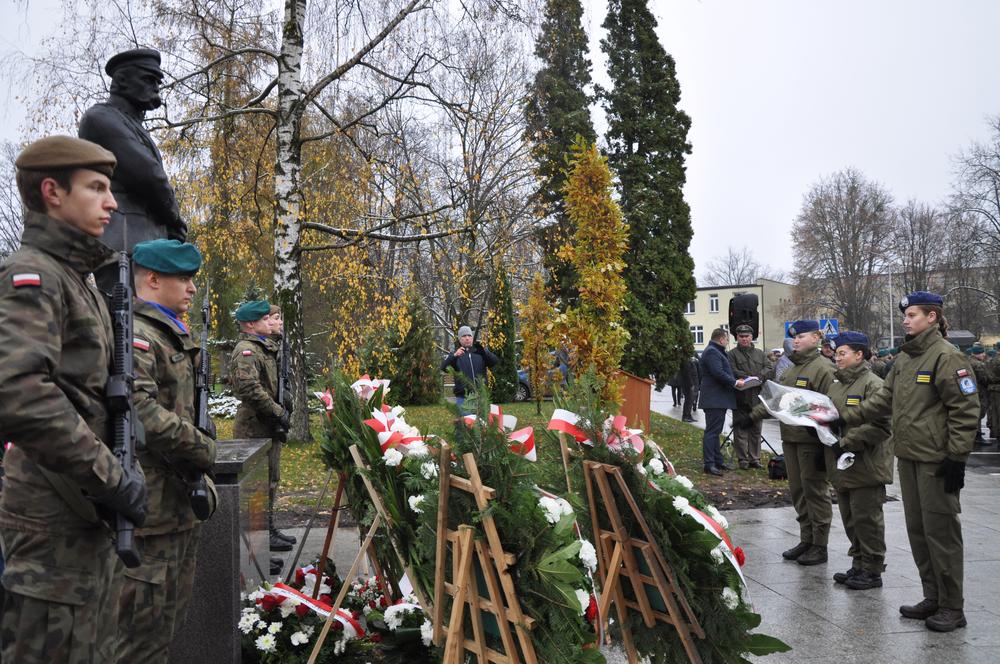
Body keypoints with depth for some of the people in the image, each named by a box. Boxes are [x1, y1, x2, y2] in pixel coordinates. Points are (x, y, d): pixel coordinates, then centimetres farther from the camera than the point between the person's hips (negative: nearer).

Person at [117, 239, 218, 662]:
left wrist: (199, 474, 16)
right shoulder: (135, 333, -14)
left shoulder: (176, 337, 18)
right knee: (145, 630, -2)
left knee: (169, 619, 19)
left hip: (180, 500, 10)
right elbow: (140, 410, -28)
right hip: (152, 506, -10)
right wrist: (204, 451, -16)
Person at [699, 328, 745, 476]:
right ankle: (709, 464, -9)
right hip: (714, 399, -11)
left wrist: (734, 380, 13)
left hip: (719, 399, 11)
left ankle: (718, 461, 24)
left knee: (715, 431, 16)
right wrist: (735, 382, -14)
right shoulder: (711, 352, -15)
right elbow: (718, 373, -24)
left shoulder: (717, 352, 20)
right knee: (712, 431, -10)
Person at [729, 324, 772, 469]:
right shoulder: (733, 354, 2)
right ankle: (743, 459, 2)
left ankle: (755, 458, 17)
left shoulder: (760, 353, 17)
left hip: (757, 397, 5)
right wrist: (747, 378, -22)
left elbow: (769, 369, 6)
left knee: (756, 429, 9)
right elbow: (733, 371, -11)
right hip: (740, 396, -4)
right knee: (741, 429, -3)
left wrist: (759, 376, -13)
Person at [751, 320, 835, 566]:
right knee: (797, 490, 14)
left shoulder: (823, 368, -12)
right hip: (790, 438, 8)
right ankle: (806, 540, 26)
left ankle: (820, 546, 10)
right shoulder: (790, 368, 16)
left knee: (815, 491, 0)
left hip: (811, 441, -8)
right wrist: (753, 414, 7)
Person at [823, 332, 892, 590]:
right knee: (850, 518, 15)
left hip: (865, 465, -8)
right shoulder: (835, 383, 13)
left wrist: (848, 442, -21)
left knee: (866, 517, -1)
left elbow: (880, 426, -20)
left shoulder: (872, 384, -13)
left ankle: (872, 570, 10)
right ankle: (858, 565, 27)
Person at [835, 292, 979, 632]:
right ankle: (932, 598, 26)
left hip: (936, 461, -8)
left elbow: (965, 410, -15)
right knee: (917, 530, 14)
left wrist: (956, 456, -17)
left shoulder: (946, 357, -12)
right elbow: (885, 398, 18)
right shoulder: (904, 358, 13)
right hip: (908, 457, 9)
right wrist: (847, 417, 11)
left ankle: (952, 607, 11)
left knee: (940, 531, -1)